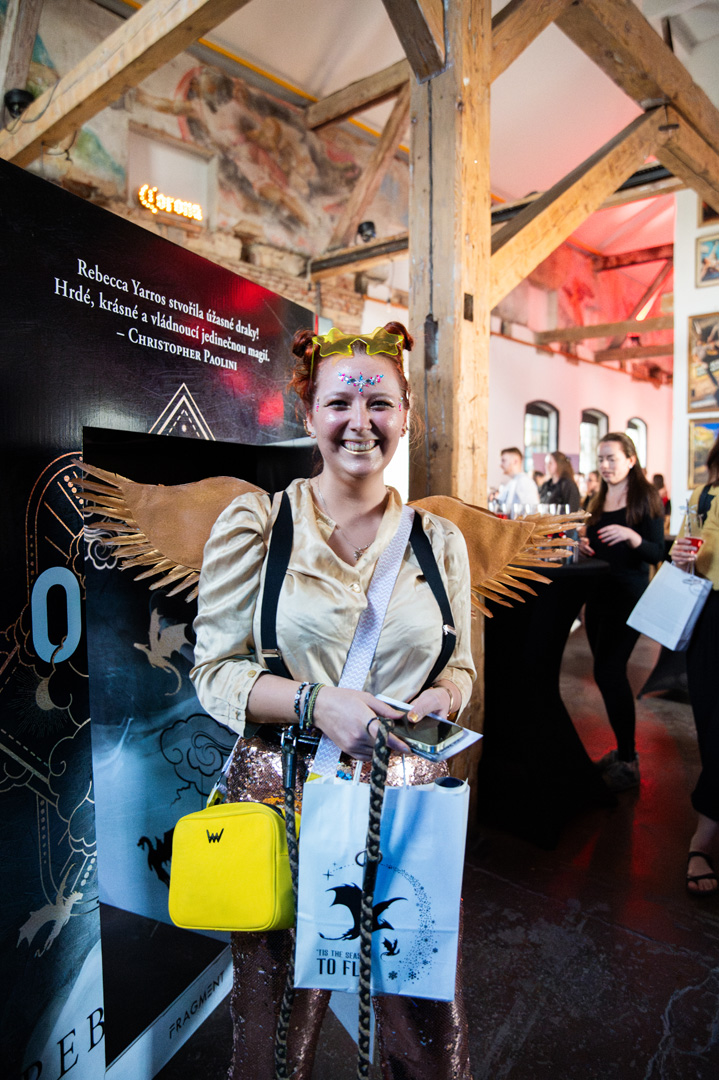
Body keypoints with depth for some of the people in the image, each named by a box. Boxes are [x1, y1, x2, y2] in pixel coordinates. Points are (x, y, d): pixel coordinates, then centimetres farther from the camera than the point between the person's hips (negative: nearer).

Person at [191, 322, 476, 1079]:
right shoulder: (254, 522, -5)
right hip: (284, 794, -2)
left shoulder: (439, 538, 5)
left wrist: (441, 698, -9)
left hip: (408, 797, 3)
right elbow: (214, 670, -4)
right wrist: (317, 703, -19)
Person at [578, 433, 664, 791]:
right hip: (598, 595, 7)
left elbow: (657, 553, -11)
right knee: (609, 673, 10)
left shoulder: (646, 499, -6)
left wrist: (631, 536, -28)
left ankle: (627, 761, 3)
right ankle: (623, 750, 24)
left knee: (609, 672, -10)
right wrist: (584, 545, 0)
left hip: (629, 596, -7)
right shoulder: (597, 502, 13)